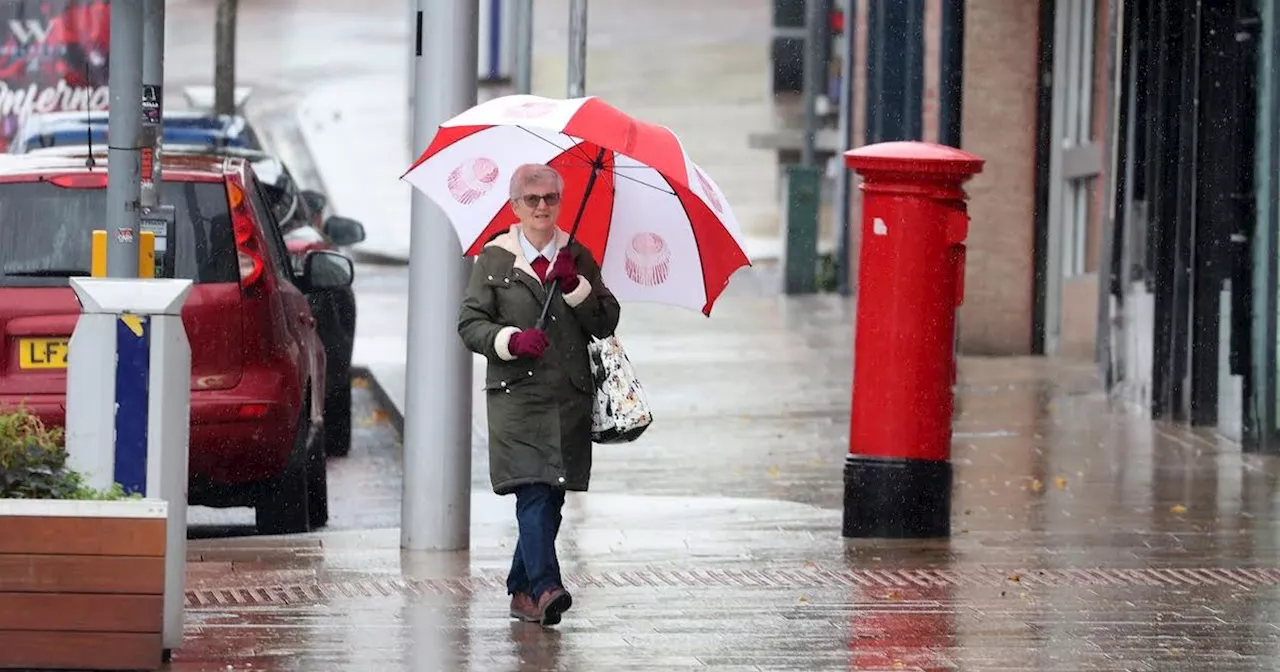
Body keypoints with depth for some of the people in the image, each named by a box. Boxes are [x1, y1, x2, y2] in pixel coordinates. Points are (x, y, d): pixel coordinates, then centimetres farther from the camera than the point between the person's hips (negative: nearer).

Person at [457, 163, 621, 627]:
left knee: (550, 501, 5)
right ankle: (545, 588, -26)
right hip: (517, 394, -4)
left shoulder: (578, 257, 13)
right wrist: (512, 340, -15)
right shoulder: (494, 259, 5)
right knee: (533, 493, -17)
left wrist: (574, 285, -8)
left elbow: (607, 323, 7)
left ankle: (521, 590, 17)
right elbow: (470, 323, 2)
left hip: (571, 398, 4)